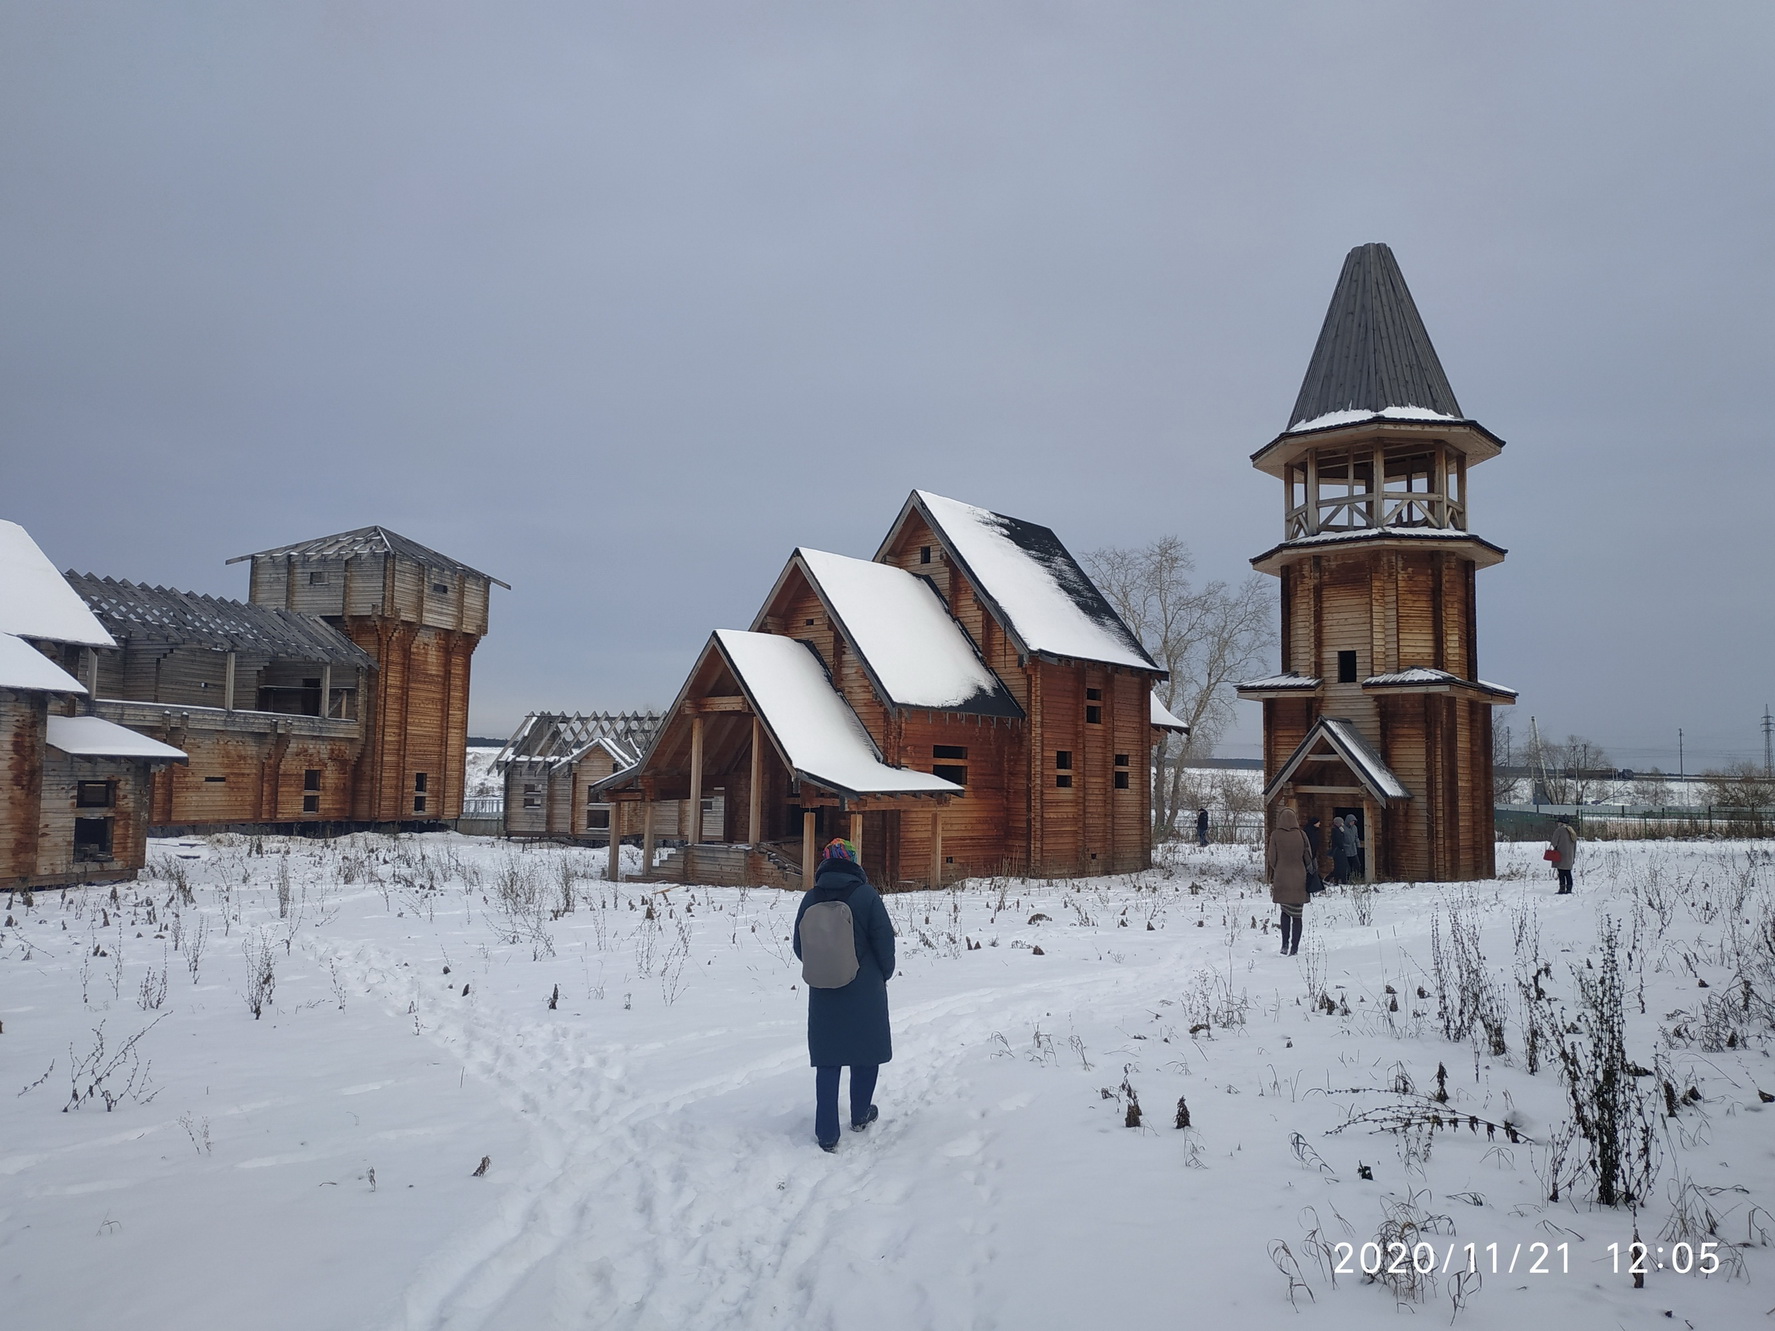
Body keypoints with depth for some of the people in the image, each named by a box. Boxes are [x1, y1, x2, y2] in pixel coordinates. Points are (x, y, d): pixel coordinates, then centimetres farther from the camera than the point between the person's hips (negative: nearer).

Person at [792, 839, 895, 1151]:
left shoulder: (810, 899, -4)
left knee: (827, 1062, 8)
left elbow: (800, 947, 2)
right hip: (865, 993, -2)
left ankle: (827, 1134, 6)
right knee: (866, 1053, 18)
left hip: (823, 994, 2)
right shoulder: (867, 895, -12)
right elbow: (885, 941, -10)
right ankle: (860, 1116, 33)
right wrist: (884, 974, 8)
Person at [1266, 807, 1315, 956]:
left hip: (1281, 880, 0)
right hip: (1299, 880, 0)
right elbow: (1308, 858, 1)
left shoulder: (1275, 835, -6)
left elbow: (1272, 859, -4)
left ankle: (1285, 943, 5)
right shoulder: (1301, 835, -3)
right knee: (1296, 915, 6)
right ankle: (1294, 947, 5)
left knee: (1285, 912, 16)